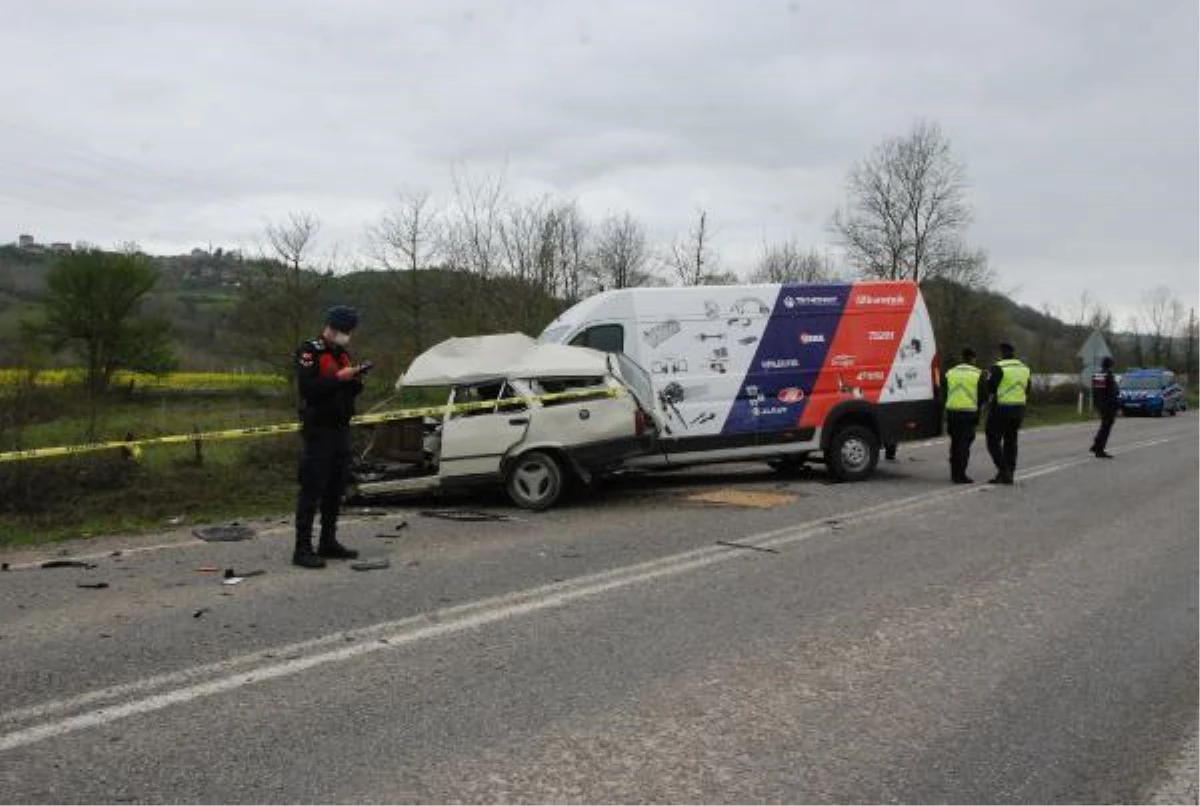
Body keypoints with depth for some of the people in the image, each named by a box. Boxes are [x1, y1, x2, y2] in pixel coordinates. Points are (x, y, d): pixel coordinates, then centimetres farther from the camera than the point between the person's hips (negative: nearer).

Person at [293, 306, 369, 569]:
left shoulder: (343, 353, 17)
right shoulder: (310, 351, -8)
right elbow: (307, 388, -21)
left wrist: (356, 381, -1)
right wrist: (338, 378, -23)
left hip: (341, 428, 8)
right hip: (318, 429, -8)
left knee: (336, 488, 11)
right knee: (312, 490, -9)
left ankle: (328, 542, 20)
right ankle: (302, 549, -7)